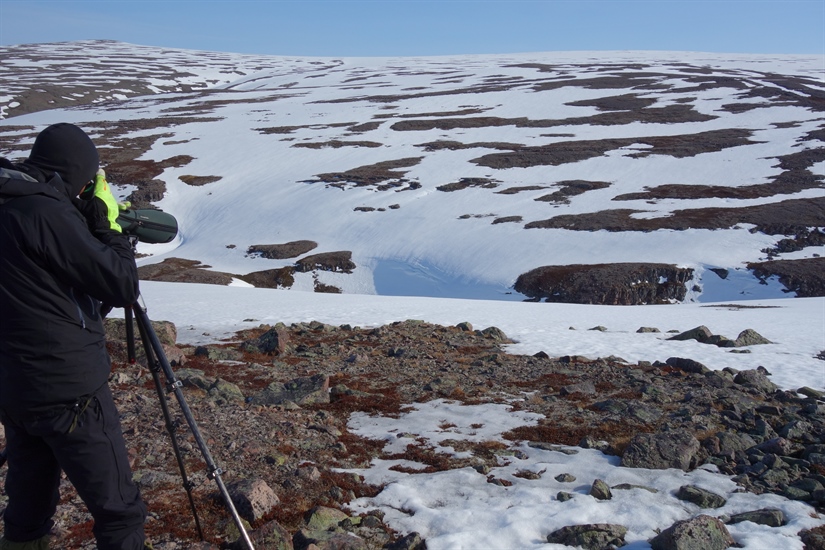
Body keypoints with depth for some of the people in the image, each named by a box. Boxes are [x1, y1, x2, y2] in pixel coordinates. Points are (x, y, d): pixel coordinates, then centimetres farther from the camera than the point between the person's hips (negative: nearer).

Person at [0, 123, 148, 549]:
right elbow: (123, 286, -17)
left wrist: (92, 225, 13)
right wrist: (107, 224, -4)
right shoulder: (47, 213, -19)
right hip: (66, 391, -9)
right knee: (118, 512, 4)